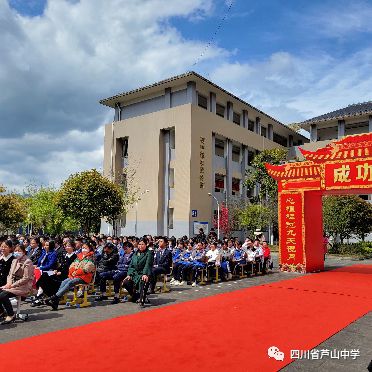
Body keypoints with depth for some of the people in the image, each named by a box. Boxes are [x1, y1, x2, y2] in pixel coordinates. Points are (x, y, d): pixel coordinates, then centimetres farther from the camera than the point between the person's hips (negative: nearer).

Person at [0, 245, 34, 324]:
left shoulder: (27, 262, -11)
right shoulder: (14, 261, 13)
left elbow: (26, 278, -16)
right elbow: (10, 274, 16)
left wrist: (12, 285, -18)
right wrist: (8, 283, -5)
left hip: (24, 286, -8)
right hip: (12, 284, 8)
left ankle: (11, 315, -10)